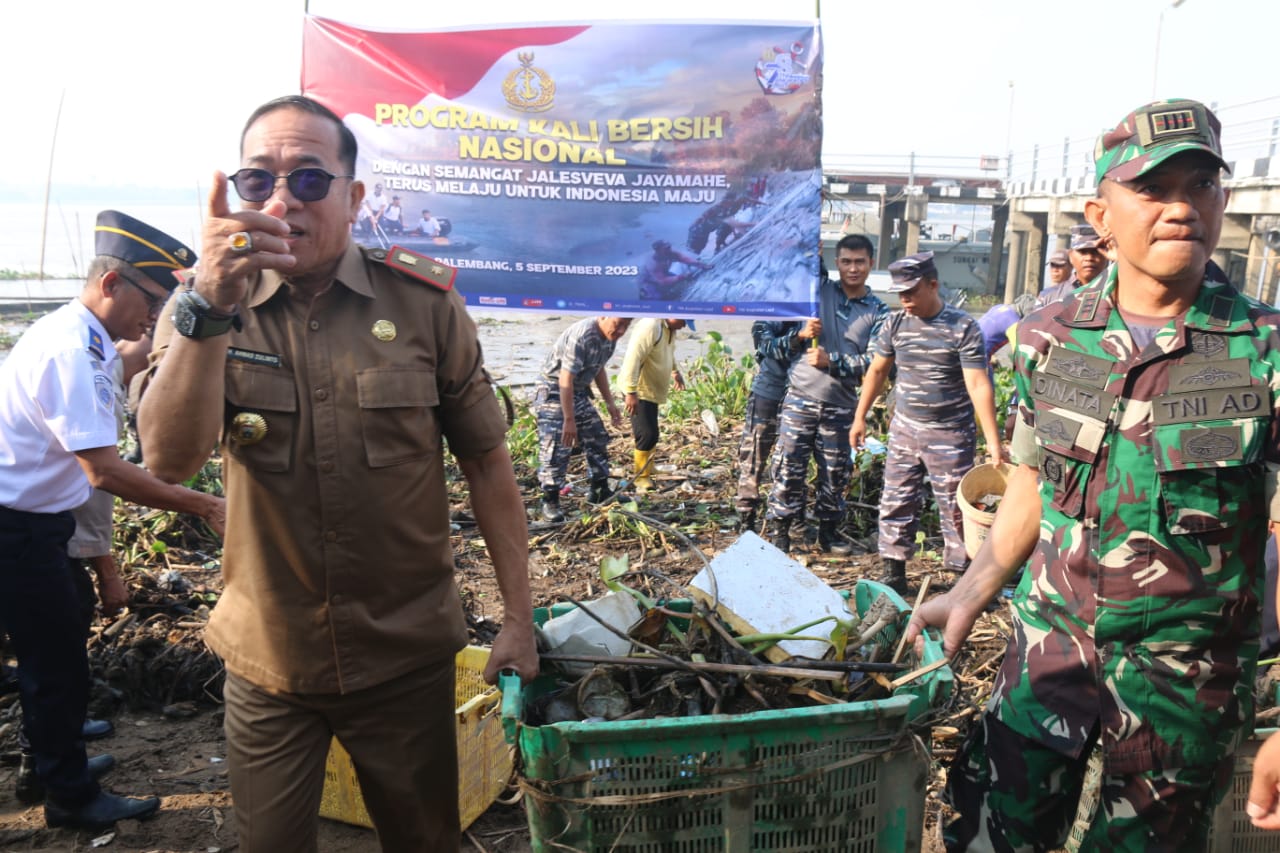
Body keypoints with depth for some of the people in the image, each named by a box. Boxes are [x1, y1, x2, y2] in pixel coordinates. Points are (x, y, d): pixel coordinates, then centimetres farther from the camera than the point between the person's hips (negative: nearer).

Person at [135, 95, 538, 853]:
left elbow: (487, 461, -3)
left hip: (407, 655, -1)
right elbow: (170, 460, -20)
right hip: (266, 657, 1)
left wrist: (519, 618, -3)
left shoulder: (424, 302, -8)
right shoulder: (202, 306, -5)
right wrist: (210, 307, -34)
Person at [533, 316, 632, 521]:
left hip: (579, 391, 9)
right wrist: (569, 420, -29)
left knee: (597, 439, 11)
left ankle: (600, 493, 23)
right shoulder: (581, 336, -30)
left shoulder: (610, 337, -3)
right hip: (554, 391, -9)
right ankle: (550, 502, 0)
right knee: (556, 448, -11)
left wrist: (610, 403, 13)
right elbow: (566, 380, -30)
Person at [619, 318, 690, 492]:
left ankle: (646, 474, 27)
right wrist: (631, 392, -33)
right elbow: (633, 357, -30)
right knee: (647, 434, -13)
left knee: (650, 434, 15)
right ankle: (641, 478, 0)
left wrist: (675, 371, 43)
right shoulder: (650, 327, -23)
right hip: (638, 392, -10)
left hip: (652, 391, 10)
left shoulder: (670, 329, 9)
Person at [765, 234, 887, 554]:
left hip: (841, 405, 1)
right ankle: (778, 530, 13)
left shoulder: (878, 312, 5)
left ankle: (828, 530, 26)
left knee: (835, 472, 10)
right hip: (801, 397, -1)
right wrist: (801, 333, -13)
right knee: (789, 468, 1)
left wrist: (831, 360, -14)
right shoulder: (817, 290, 5)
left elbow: (875, 361, -6)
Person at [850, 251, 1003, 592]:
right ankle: (893, 574, 19)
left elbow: (978, 385, -17)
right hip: (904, 429, 5)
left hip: (950, 436, -4)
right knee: (896, 504, 8)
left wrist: (993, 442, -21)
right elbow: (877, 371, 13)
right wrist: (860, 417, 13)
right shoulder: (895, 323, 1)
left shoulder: (963, 327, -13)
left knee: (956, 509, 2)